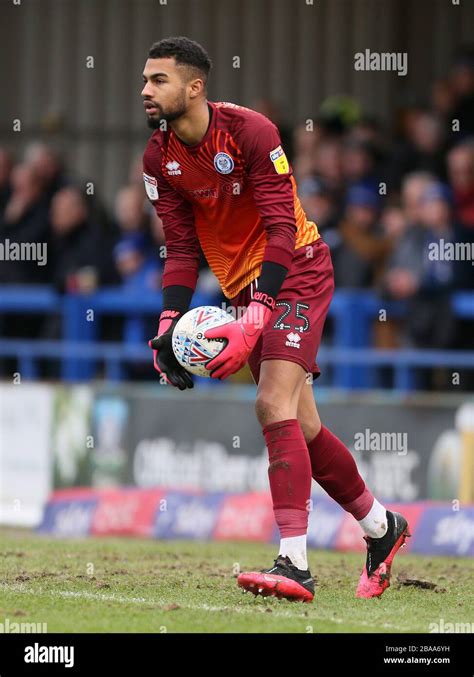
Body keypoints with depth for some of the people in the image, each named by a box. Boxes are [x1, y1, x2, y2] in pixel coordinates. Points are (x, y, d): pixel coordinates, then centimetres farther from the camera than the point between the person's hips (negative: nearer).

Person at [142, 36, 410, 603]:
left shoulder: (250, 131, -21)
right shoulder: (159, 157, -2)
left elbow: (282, 229, -24)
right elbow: (181, 246, 4)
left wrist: (254, 319, -32)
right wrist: (169, 323, -10)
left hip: (296, 272, -7)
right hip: (242, 288, 7)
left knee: (273, 405, -21)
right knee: (300, 427, 9)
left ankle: (294, 565, -25)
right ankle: (381, 527, 30)